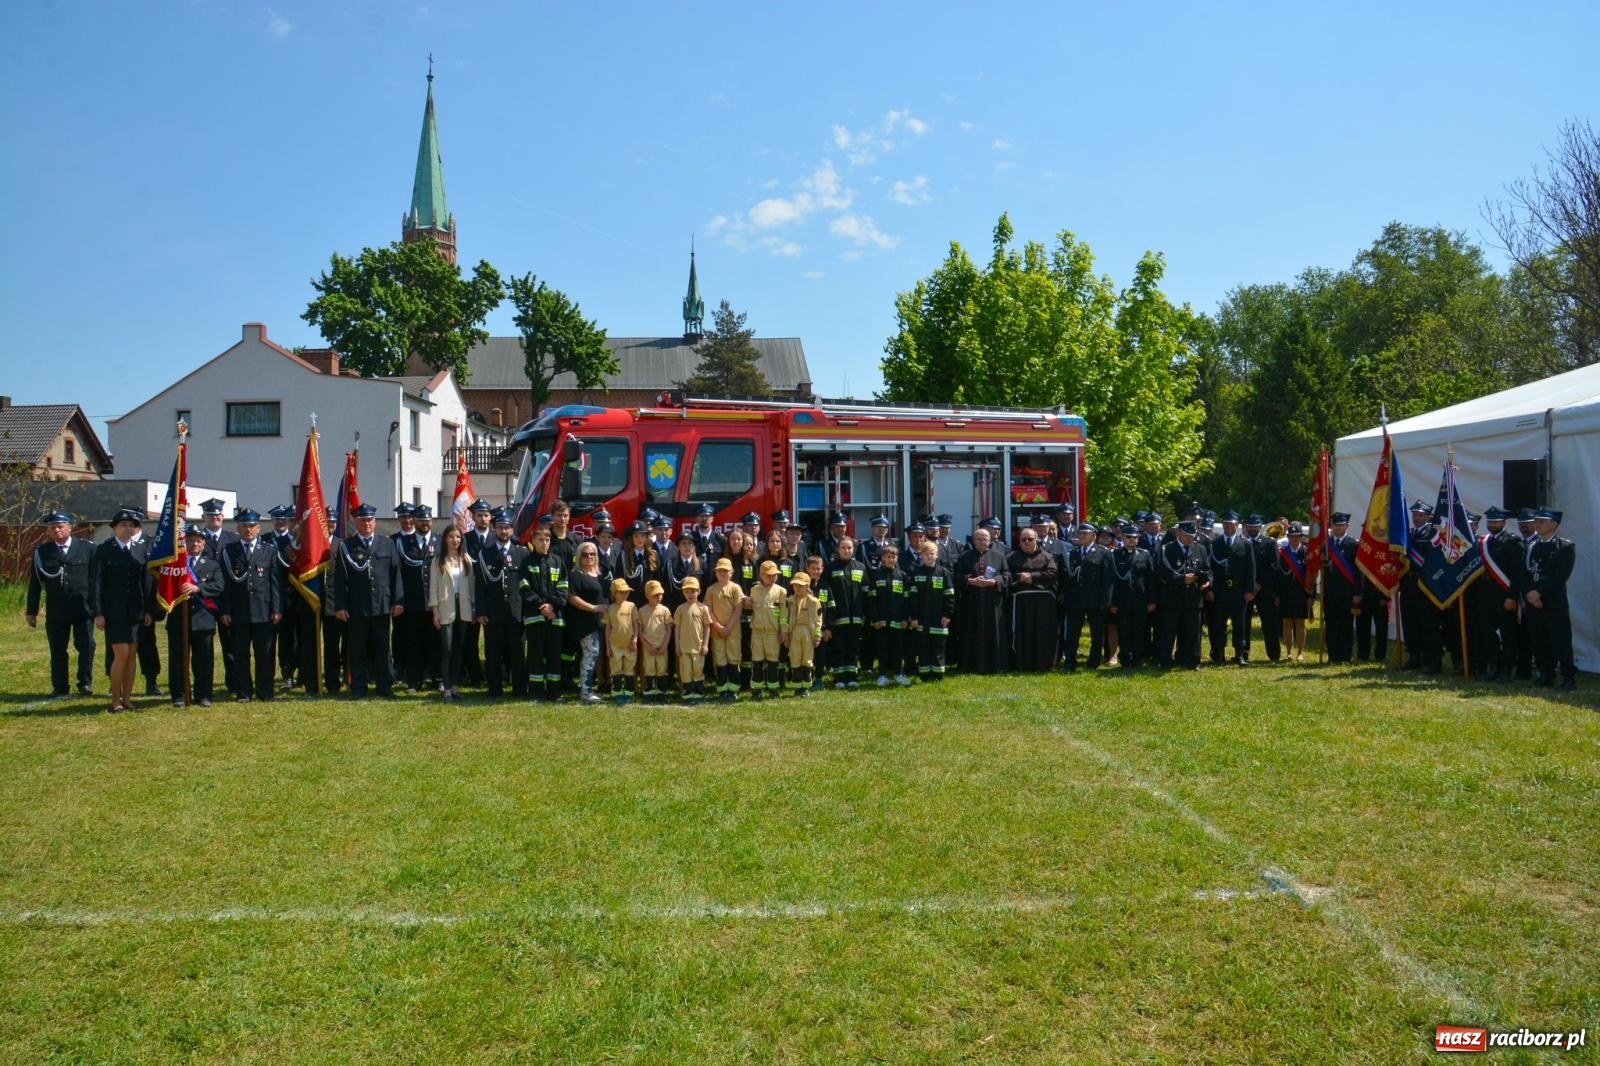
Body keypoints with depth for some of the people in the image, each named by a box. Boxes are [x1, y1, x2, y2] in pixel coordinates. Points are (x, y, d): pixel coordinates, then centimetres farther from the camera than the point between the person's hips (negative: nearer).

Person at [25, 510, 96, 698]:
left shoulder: (87, 548, 2)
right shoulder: (42, 552, 6)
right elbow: (35, 583, 7)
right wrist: (31, 611, 7)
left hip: (83, 609, -1)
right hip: (55, 612, 2)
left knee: (86, 646, -3)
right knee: (57, 651, 7)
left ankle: (85, 683, 11)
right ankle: (60, 689, 17)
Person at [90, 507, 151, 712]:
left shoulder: (142, 550, 7)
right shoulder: (103, 549, -3)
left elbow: (146, 581, 9)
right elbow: (95, 582, -4)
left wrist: (148, 610, 4)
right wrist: (97, 613, -9)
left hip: (135, 611, 4)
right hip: (113, 611, -4)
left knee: (131, 656, 6)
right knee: (121, 654, -8)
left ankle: (127, 699, 14)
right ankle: (115, 701, 3)